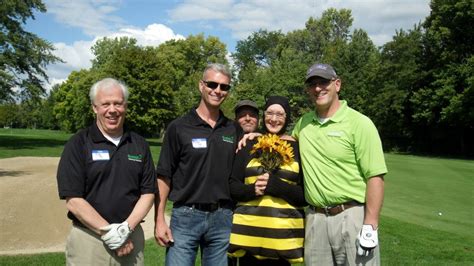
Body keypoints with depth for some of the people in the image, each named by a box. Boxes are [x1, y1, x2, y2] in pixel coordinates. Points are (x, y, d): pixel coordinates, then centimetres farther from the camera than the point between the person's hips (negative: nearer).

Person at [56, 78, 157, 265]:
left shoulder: (139, 144, 5)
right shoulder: (78, 144, -5)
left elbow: (148, 193, 3)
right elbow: (73, 200, -10)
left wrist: (126, 229, -11)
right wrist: (110, 233, -14)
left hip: (131, 239, 3)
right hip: (88, 239, -2)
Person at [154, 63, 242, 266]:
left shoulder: (234, 130, 8)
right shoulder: (179, 127, -2)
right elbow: (164, 176, -3)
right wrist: (159, 220, -8)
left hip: (222, 218, 3)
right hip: (186, 216, -3)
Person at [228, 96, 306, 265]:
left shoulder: (298, 149, 3)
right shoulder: (249, 146, 8)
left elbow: (306, 195, -1)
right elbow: (232, 186, 7)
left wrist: (275, 185, -16)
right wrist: (252, 189, -13)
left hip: (284, 234, -1)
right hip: (249, 231, 1)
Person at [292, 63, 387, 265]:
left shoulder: (359, 123, -8)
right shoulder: (304, 122, 8)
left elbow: (375, 177, -11)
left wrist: (370, 226, -16)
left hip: (352, 216, -5)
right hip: (315, 218, 5)